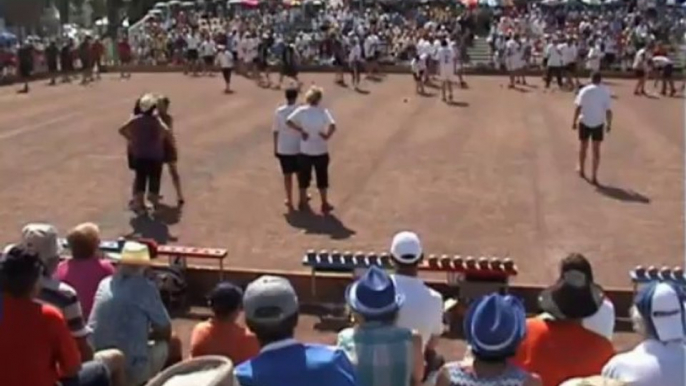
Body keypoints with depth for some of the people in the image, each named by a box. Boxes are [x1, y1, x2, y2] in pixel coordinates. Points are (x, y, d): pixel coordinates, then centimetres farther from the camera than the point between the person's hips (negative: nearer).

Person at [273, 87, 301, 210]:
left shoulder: (279, 111, -8)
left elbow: (276, 131, -4)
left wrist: (275, 148, 6)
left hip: (283, 149, 0)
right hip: (298, 147, 0)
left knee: (287, 175, 10)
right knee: (300, 173, 19)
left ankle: (289, 201, 17)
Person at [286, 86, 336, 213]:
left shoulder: (301, 111, -7)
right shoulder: (323, 111, -12)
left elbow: (288, 121, -16)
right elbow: (333, 126, -26)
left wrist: (300, 131, -8)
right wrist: (327, 136, -10)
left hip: (305, 150, 2)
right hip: (321, 151, -1)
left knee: (304, 177, 17)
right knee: (322, 178, 12)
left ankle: (302, 202, 29)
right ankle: (325, 204, 21)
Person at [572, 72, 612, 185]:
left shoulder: (584, 91, -8)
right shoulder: (605, 92, -5)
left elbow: (578, 107, -11)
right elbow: (608, 110, -7)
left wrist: (574, 121, -3)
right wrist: (609, 124, 4)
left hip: (584, 121, 0)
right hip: (598, 123, 0)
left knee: (583, 146, 18)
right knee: (596, 150, 6)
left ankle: (581, 170, 35)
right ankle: (594, 176, 5)